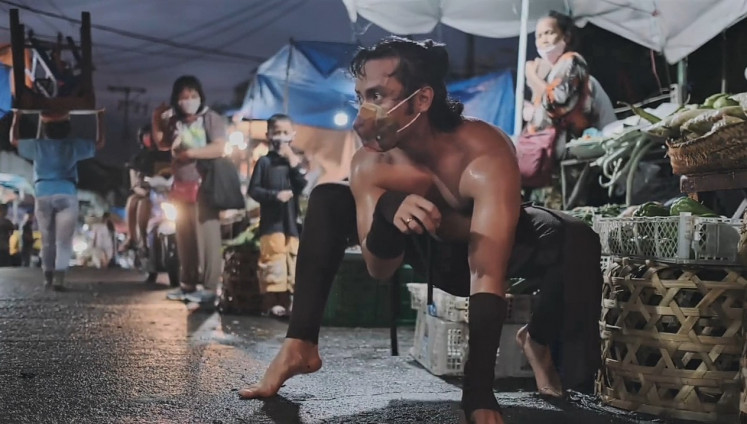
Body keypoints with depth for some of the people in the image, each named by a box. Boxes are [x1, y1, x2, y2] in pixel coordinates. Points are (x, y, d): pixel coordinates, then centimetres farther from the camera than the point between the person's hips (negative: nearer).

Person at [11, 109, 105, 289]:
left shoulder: (38, 145, 8)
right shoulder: (73, 145, 4)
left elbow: (14, 140, 26)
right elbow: (99, 142, 18)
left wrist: (16, 117, 37)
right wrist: (100, 118, 25)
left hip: (43, 195, 2)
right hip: (67, 194, -2)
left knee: (47, 239, 12)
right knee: (64, 239, -3)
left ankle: (48, 276, 12)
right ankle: (59, 277, -14)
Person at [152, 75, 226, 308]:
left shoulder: (211, 118, -6)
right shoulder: (175, 123, 13)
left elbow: (219, 148, -16)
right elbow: (161, 144, 20)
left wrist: (189, 153, -14)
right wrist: (156, 119, 11)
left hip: (204, 186, -7)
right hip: (181, 186, 7)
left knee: (206, 236, -10)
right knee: (184, 237, 10)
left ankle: (209, 287, -10)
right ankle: (187, 283, 18)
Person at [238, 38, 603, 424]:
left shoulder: (485, 158, -40)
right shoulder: (370, 165, -27)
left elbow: (487, 276, -46)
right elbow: (378, 270, -26)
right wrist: (387, 210, -50)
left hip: (494, 238, -3)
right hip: (429, 244, 4)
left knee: (577, 242, -34)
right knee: (327, 201, -14)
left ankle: (538, 341, -3)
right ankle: (301, 345, -12)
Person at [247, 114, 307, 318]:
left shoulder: (294, 161, 12)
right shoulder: (264, 162, 0)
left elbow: (303, 186, -3)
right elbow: (253, 190, -4)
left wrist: (294, 164, -10)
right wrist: (275, 195, -15)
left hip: (291, 221, 4)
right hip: (271, 221, -4)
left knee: (292, 263, 6)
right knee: (273, 263, -7)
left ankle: (286, 302, 13)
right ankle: (271, 302, -2)